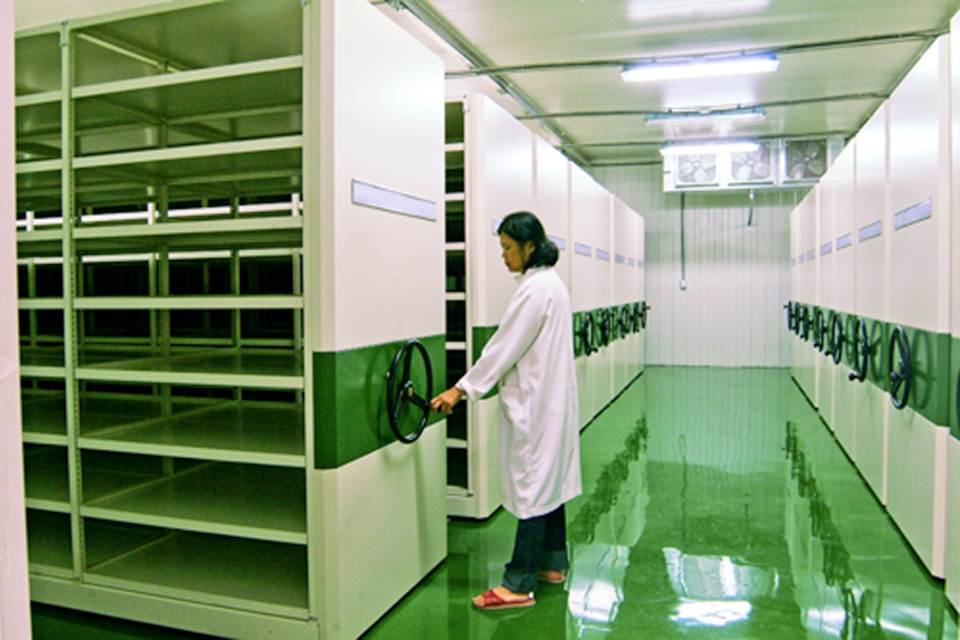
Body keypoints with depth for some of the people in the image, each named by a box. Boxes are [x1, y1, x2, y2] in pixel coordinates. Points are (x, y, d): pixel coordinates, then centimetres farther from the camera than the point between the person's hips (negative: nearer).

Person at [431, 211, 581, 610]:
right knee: (549, 479, 17)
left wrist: (462, 389, -16)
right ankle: (553, 563, 30)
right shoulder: (549, 282, 13)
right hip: (550, 398, 10)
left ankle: (519, 585, 4)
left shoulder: (535, 288, -18)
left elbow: (505, 346, -20)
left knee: (532, 485, -4)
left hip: (536, 404, -10)